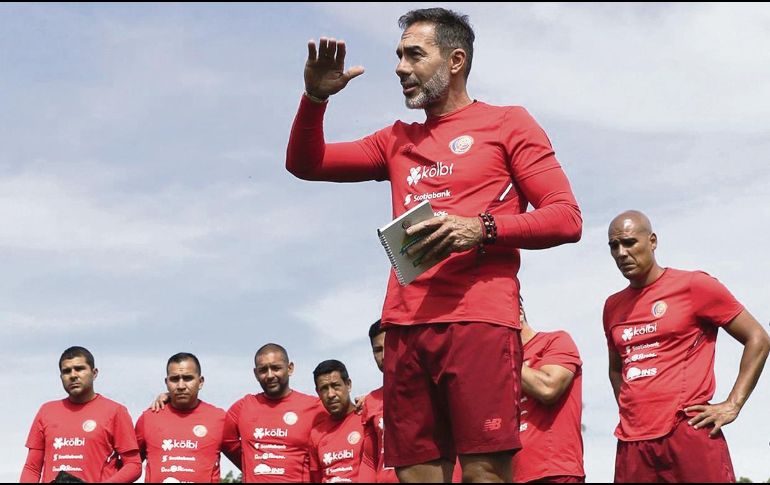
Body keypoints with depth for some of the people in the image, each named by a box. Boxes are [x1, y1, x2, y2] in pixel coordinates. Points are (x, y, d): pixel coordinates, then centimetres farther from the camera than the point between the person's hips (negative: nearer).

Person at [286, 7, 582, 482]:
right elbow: (305, 163, 26)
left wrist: (481, 229, -13)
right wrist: (315, 97, 7)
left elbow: (566, 217, 1)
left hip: (479, 320, -5)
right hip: (405, 326, 5)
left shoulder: (507, 123, 10)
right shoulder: (397, 140, 25)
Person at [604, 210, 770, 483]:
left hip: (690, 434, -5)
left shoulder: (693, 285, 1)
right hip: (632, 443, 5)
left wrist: (732, 405, -5)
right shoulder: (613, 307, 16)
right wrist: (628, 408, 13)